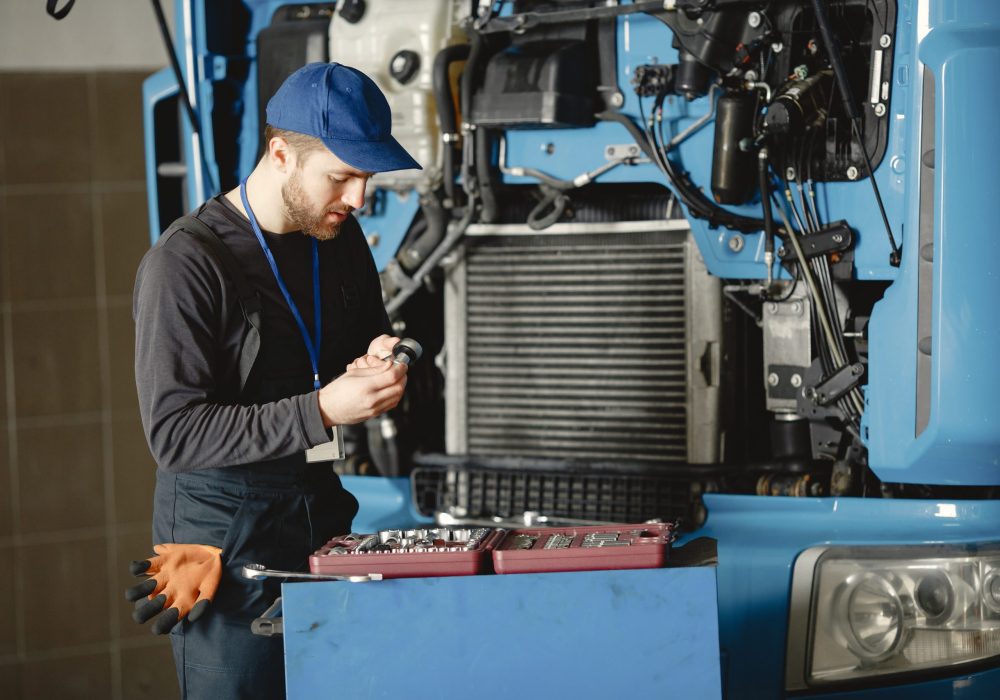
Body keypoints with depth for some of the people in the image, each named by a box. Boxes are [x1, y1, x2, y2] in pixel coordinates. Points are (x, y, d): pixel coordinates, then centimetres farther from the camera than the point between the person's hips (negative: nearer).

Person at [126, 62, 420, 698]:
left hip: (323, 514, 6)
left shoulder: (341, 238, 6)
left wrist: (378, 363, -2)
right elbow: (174, 434, -21)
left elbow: (371, 333, 23)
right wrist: (322, 410, -28)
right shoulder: (186, 263, -16)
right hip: (226, 536, -6)